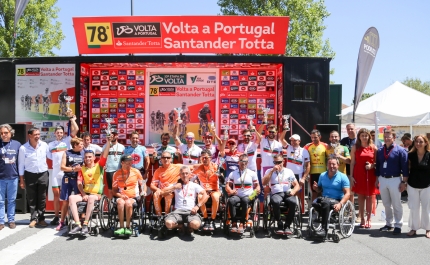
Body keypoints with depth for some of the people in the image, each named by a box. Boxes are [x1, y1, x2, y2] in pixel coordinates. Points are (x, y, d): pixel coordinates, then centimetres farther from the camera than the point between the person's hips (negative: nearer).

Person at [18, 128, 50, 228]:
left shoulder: (44, 145, -4)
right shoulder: (23, 148, -9)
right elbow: (21, 165, -3)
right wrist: (22, 180, -2)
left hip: (43, 174, 1)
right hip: (30, 175, -1)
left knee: (42, 199, 7)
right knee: (32, 199, 5)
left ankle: (41, 218, 16)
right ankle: (34, 218, 13)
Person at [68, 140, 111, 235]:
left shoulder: (99, 165, 4)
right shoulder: (82, 168, 11)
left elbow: (105, 155, -11)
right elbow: (79, 183, 3)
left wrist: (108, 142, -23)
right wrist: (83, 194, -12)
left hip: (96, 194, -4)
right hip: (85, 193, 4)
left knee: (91, 198, -37)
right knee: (71, 198, -24)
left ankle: (85, 224, -31)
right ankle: (78, 225, -28)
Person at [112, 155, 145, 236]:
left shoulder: (136, 172, 8)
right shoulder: (117, 174, 7)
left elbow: (142, 184, 17)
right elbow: (114, 190, 8)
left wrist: (143, 191, -3)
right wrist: (120, 195, -10)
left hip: (133, 197, 0)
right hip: (121, 197, 0)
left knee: (128, 203, -35)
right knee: (120, 203, -35)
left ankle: (128, 227, -26)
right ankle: (121, 227, -30)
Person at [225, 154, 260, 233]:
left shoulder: (252, 173, 14)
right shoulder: (233, 174, 15)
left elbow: (257, 186, 13)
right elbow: (227, 186, 8)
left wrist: (257, 190, -10)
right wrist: (231, 191, -14)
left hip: (248, 196, -1)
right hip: (236, 195, 1)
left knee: (245, 200, -38)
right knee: (231, 200, -35)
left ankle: (242, 224, -34)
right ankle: (234, 223, -30)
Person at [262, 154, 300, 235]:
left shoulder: (289, 171, 18)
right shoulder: (269, 171, 16)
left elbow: (297, 185, 17)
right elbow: (264, 183, -2)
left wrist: (293, 191, -6)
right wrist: (272, 171, -3)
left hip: (287, 193, 1)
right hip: (276, 193, -1)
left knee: (293, 202, -34)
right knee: (276, 202, -38)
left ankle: (287, 225, -18)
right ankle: (280, 225, -19)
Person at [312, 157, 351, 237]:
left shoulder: (343, 177, 1)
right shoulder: (322, 175, 16)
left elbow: (347, 193, -7)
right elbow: (319, 189, 25)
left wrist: (340, 204, -23)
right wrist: (316, 188, 0)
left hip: (337, 201, -4)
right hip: (324, 199, 4)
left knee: (325, 202, -38)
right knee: (314, 203, -31)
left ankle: (324, 229, -33)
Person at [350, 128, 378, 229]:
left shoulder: (373, 147, 5)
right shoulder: (355, 148, 4)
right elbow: (352, 163, 2)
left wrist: (372, 165, -14)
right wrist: (351, 176, -3)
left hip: (370, 175, 0)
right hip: (359, 175, 0)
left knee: (369, 197, 5)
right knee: (361, 197, 5)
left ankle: (368, 219, 14)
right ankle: (362, 219, 12)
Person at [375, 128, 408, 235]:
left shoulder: (400, 150, -8)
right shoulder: (380, 151, 7)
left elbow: (405, 167, -9)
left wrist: (404, 182, -12)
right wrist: (377, 179, 12)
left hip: (394, 180, -5)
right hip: (382, 179, 5)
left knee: (396, 204, 2)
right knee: (386, 204, 13)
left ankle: (398, 225, 12)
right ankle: (388, 224, 24)